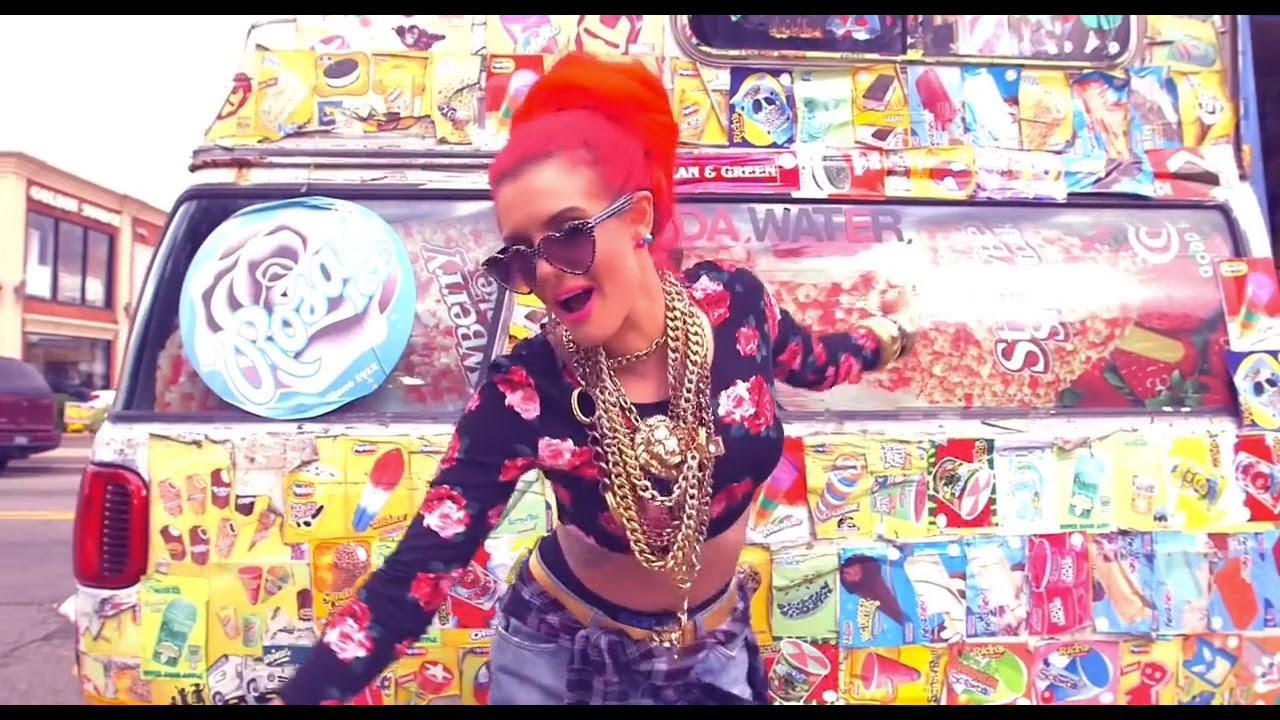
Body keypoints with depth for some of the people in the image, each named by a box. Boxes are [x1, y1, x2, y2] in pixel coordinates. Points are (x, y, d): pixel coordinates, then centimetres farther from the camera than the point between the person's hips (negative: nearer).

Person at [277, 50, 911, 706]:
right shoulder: (524, 393, -28)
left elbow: (804, 359, 4)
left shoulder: (732, 301, -20)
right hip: (568, 655, -2)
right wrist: (299, 693, -38)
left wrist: (877, 341, 24)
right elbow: (415, 574, -27)